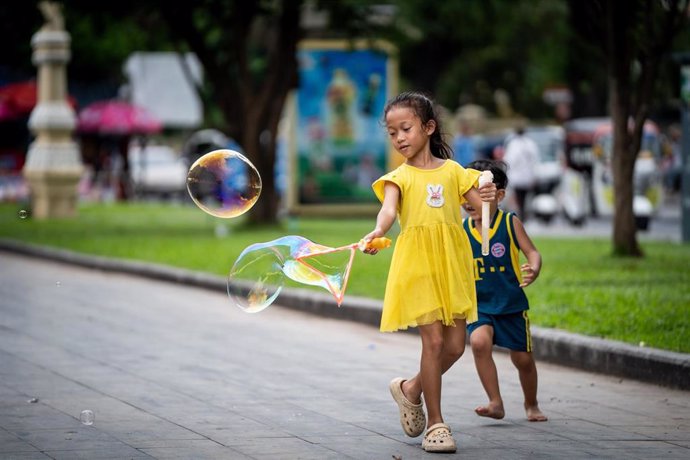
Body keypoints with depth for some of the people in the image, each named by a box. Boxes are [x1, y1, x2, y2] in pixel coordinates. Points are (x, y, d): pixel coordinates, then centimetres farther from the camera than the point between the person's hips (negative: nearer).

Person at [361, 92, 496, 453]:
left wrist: (488, 198, -19)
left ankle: (411, 389, 31)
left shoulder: (452, 170, 10)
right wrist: (379, 230, -40)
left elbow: (480, 205, 5)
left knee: (455, 344, 4)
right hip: (417, 264, -3)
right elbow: (389, 209, -17)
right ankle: (435, 424, 1)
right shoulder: (399, 177, 2)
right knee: (434, 340, -9)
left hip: (452, 264, 3)